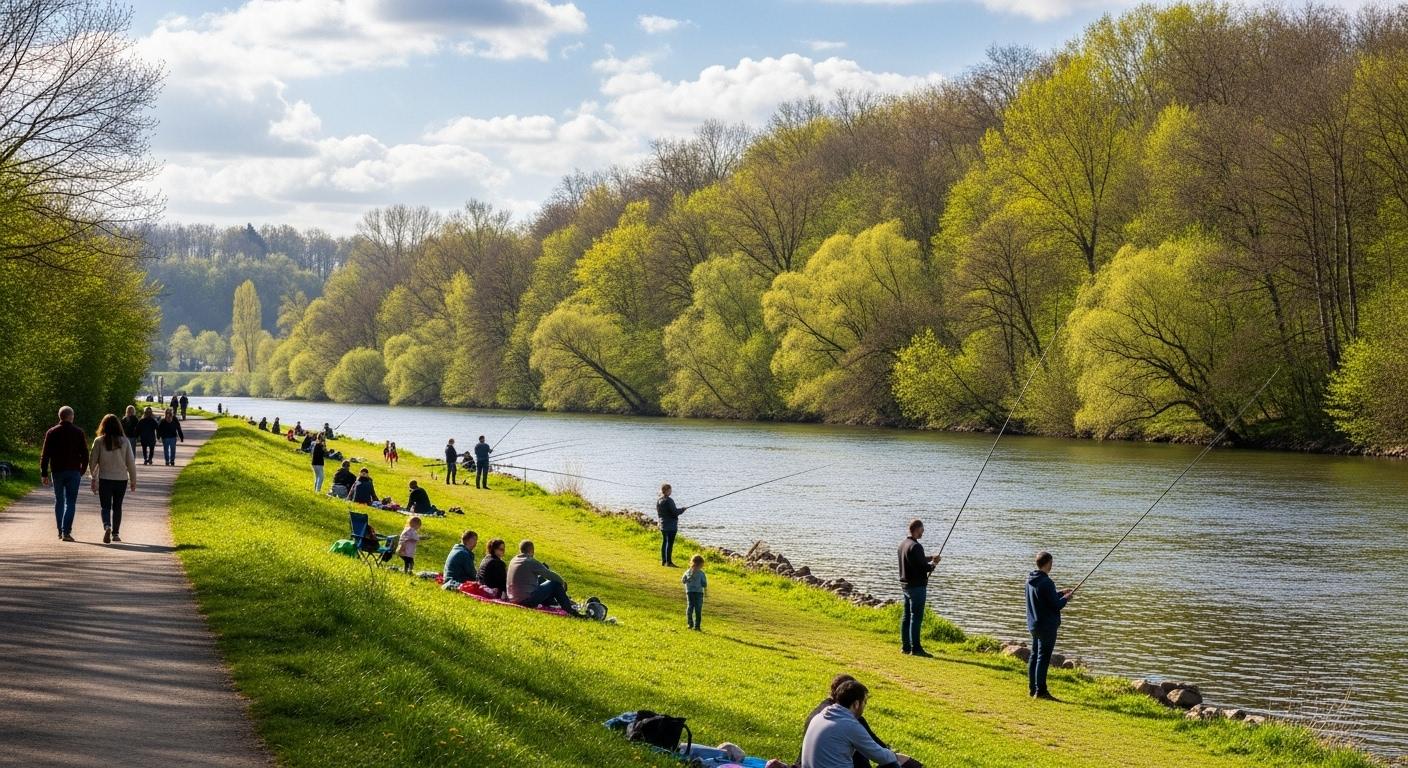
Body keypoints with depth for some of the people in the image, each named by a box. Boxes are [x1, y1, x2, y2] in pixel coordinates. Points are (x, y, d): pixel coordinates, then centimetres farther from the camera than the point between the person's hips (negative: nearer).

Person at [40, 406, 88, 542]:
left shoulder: (51, 433, 1)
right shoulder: (78, 433, -1)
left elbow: (45, 455, -1)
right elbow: (85, 454, 2)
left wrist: (44, 473, 2)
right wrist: (83, 470, 15)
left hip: (57, 471, 1)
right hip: (73, 472, -1)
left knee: (59, 501, 14)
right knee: (70, 502, -1)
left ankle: (60, 531, 17)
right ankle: (66, 531, -13)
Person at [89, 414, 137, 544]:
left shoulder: (99, 441, -6)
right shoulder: (124, 441, -3)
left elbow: (92, 461, -2)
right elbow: (131, 462, -1)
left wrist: (94, 478, 11)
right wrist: (133, 480, 9)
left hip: (105, 479, -1)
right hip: (121, 479, 1)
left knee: (105, 507, 5)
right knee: (117, 506, 14)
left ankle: (107, 526, -21)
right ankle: (115, 533, 17)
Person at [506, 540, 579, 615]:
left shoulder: (513, 561, 11)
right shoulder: (531, 562, -13)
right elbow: (550, 575, -6)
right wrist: (562, 581, 10)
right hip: (527, 600, -9)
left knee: (540, 579, 26)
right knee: (555, 584, 0)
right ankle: (570, 610, 4)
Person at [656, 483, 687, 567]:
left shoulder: (658, 501, 7)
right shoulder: (668, 500, -19)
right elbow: (675, 512, -20)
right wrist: (682, 509, 0)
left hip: (662, 525, 8)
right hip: (671, 525, -8)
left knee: (664, 542, 14)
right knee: (670, 543, -5)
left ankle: (663, 561, 19)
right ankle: (669, 562, -6)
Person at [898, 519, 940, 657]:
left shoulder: (903, 544, 10)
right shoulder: (915, 546, -20)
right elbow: (923, 567, -21)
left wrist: (930, 559, 20)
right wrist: (933, 564, -1)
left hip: (906, 585, 9)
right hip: (917, 586, -9)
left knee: (906, 616, 13)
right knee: (916, 617, -6)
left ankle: (905, 646, 18)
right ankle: (915, 648, -6)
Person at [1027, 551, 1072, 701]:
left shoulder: (1030, 581, 7)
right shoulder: (1046, 582, -20)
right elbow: (1056, 605, -18)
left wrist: (1060, 593, 19)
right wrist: (1065, 598, 2)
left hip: (1034, 625, 9)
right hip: (1047, 626, -9)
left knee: (1034, 656, 14)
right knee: (1043, 657, -6)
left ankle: (1032, 689, 20)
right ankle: (1040, 691, -6)